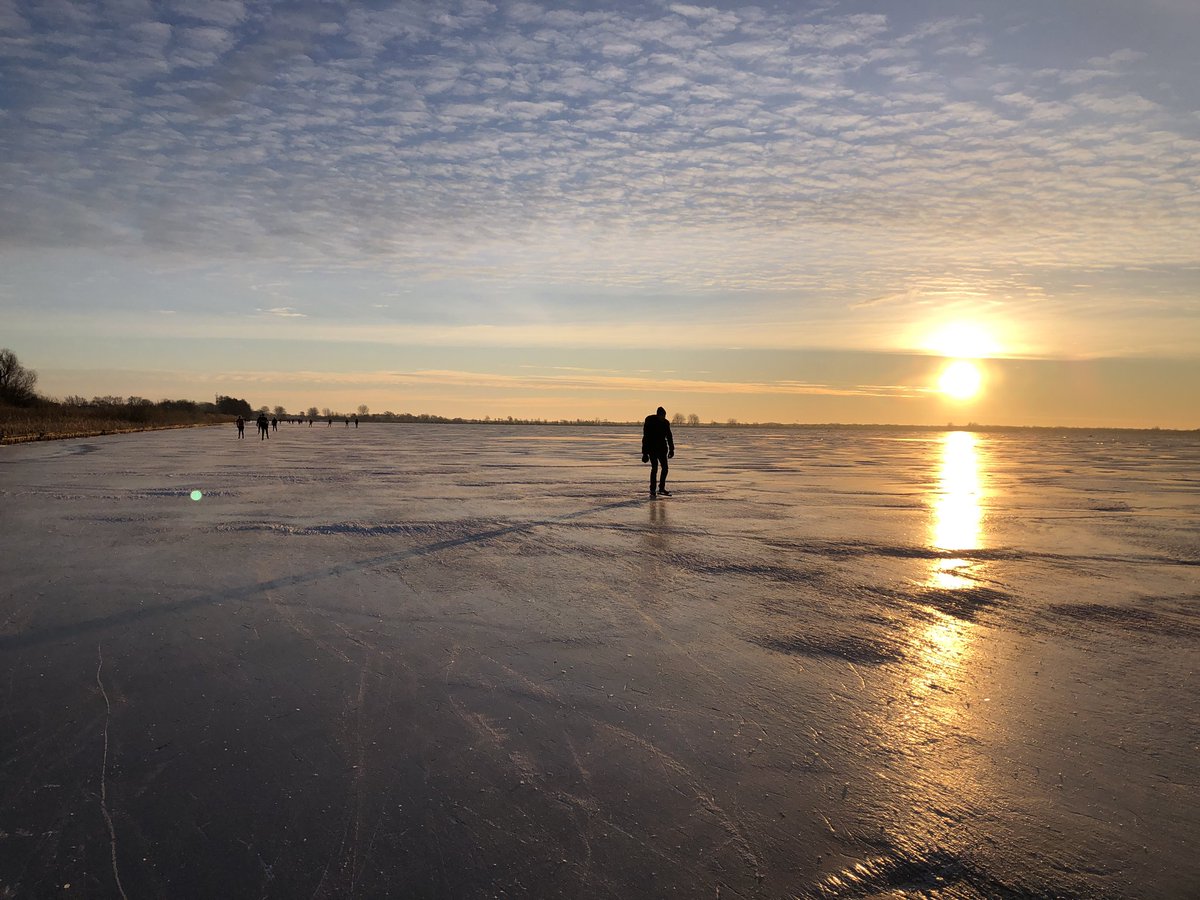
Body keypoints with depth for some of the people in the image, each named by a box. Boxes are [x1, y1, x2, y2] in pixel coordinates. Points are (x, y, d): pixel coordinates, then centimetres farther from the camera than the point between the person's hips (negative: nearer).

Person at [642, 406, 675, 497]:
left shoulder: (665, 423, 2)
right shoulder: (650, 422, -12)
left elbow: (669, 437, 12)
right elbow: (645, 438, -12)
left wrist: (671, 449, 10)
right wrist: (645, 452, -15)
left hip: (662, 448, 5)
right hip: (652, 449, -5)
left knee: (665, 467, 2)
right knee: (654, 468, -10)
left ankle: (662, 488, 14)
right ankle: (652, 490, -3)